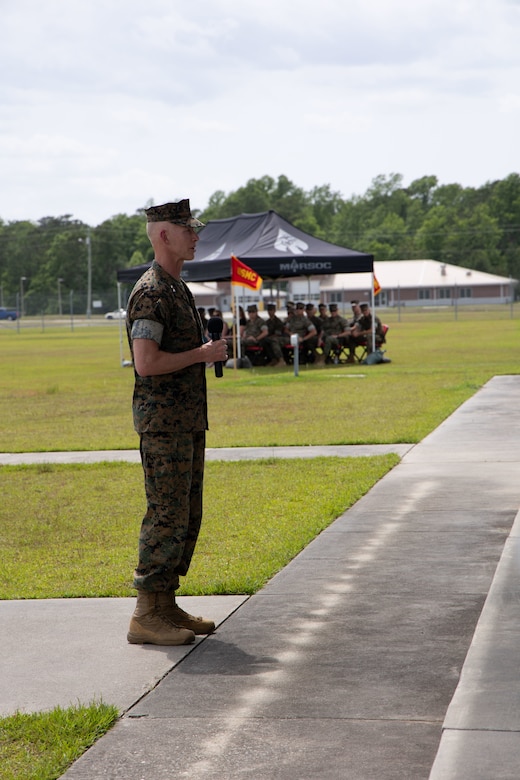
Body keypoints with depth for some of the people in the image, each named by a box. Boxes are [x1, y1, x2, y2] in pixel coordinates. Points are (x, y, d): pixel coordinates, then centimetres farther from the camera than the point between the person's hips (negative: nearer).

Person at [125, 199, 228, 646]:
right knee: (168, 517, -8)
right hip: (163, 421, -10)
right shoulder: (151, 293, -16)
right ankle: (146, 617, -4)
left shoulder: (177, 288, 17)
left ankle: (167, 606, 17)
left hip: (187, 421, 10)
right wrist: (201, 354, -16)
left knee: (187, 517, 11)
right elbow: (146, 363, -25)